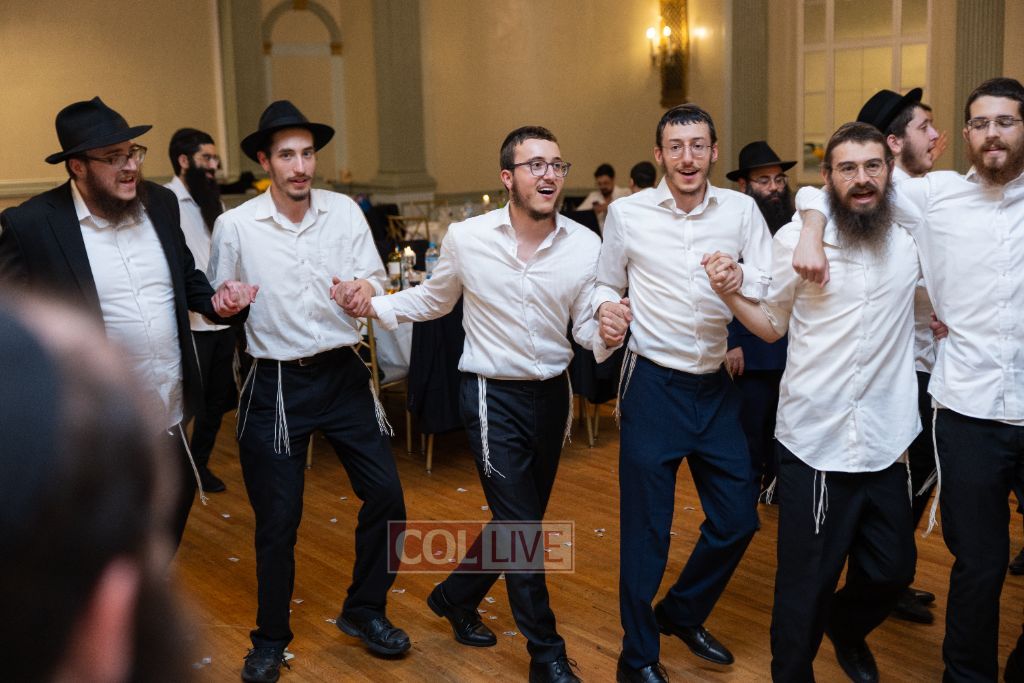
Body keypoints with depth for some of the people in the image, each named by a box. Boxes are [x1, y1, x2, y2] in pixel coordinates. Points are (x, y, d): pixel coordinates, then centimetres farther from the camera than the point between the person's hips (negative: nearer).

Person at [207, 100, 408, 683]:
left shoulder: (345, 211, 0)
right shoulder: (235, 225, -6)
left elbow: (378, 282, -1)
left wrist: (366, 289, -24)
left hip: (344, 374, 3)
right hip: (277, 384, -2)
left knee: (386, 493, 3)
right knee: (278, 517, 4)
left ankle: (364, 611, 27)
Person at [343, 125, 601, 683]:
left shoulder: (584, 245, -6)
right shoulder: (466, 238, -9)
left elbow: (586, 328, -2)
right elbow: (433, 299, 6)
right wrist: (374, 306, -7)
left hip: (552, 392, 4)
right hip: (493, 393, -4)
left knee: (521, 518, 17)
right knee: (520, 524, -3)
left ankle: (455, 597, 43)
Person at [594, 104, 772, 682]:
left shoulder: (741, 210, 0)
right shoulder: (627, 213, -3)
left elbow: (775, 290, -5)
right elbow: (606, 285, 10)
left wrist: (741, 280, -26)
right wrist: (607, 310, -12)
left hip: (718, 386, 3)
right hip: (654, 385, -3)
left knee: (738, 519, 10)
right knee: (646, 528, 3)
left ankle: (682, 614, 37)